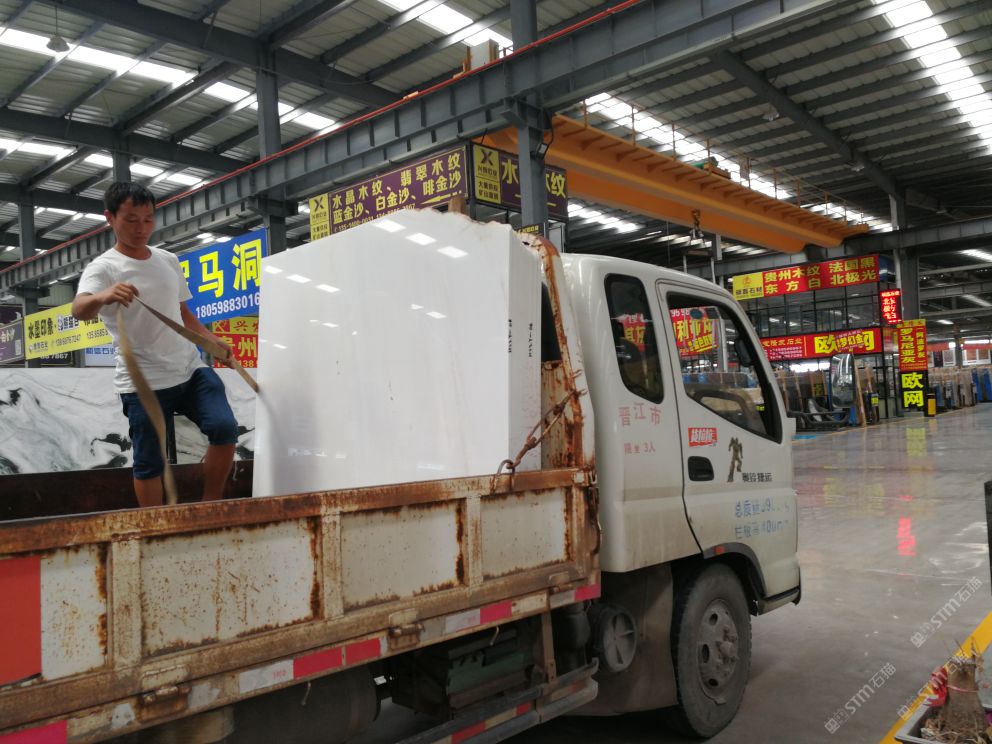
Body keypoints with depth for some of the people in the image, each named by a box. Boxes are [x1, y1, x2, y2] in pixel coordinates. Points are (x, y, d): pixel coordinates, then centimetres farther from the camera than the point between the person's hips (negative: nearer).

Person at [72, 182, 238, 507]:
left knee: (225, 428, -11)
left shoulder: (169, 260, 12)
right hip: (143, 383, -4)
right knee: (149, 462, 2)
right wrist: (103, 297, -50)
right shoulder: (103, 268, -7)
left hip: (191, 369, 5)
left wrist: (214, 341, 12)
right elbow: (79, 310, -28)